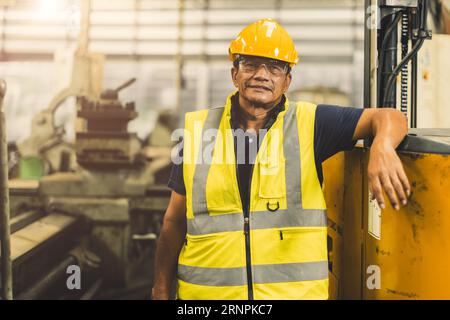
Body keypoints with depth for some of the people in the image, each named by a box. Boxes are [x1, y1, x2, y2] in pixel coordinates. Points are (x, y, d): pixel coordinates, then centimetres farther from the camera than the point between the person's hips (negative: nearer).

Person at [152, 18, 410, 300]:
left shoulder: (309, 124, -3)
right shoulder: (198, 129, 1)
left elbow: (388, 118, -9)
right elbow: (175, 222, 6)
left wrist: (382, 147, -32)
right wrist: (161, 290, 7)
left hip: (296, 290, 0)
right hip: (206, 291, 1)